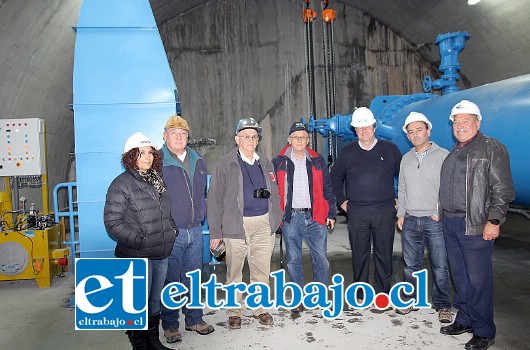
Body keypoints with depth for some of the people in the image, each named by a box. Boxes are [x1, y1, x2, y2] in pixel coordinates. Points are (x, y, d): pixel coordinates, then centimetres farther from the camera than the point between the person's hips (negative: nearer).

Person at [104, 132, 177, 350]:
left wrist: (172, 231, 9)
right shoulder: (121, 184, -11)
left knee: (155, 301, 19)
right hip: (137, 258, -7)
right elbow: (112, 222, -15)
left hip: (161, 254, 7)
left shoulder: (158, 181, 11)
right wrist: (137, 240, -20)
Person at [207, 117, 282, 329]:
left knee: (262, 270, 9)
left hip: (264, 224, 4)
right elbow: (215, 199, -3)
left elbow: (274, 194, 16)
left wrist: (275, 221, 10)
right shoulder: (226, 164, -1)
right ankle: (234, 312, 24)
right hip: (236, 224, -3)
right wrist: (215, 232, -5)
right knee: (234, 272, 8)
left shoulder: (265, 163, 13)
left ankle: (260, 308, 26)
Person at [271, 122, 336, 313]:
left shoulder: (318, 161, 9)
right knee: (294, 259, 8)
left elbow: (327, 189, 11)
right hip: (291, 218, -1)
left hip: (316, 217, 1)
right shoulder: (279, 162, 4)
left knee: (321, 258, 4)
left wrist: (331, 213, 6)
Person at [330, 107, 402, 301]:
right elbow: (335, 177, 18)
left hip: (385, 211, -1)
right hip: (356, 212, 1)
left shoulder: (390, 149, 4)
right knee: (359, 254, 7)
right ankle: (360, 294, 20)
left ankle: (382, 292, 19)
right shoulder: (347, 152, 7)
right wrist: (341, 201, 11)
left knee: (384, 254, 5)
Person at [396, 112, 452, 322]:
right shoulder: (406, 159, 12)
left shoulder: (443, 155, -2)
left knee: (440, 267, 2)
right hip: (410, 220, 4)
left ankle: (442, 305, 16)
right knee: (411, 265, 11)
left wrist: (441, 212, -10)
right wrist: (400, 214, 11)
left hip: (435, 221, -4)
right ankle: (409, 300, 24)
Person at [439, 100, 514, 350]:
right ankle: (464, 320, 29)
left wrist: (494, 220, -17)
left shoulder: (492, 149, -4)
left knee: (478, 279, -1)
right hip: (450, 223, 7)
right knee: (459, 276, 15)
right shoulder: (453, 153, 17)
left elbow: (502, 189, -10)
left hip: (475, 225, -7)